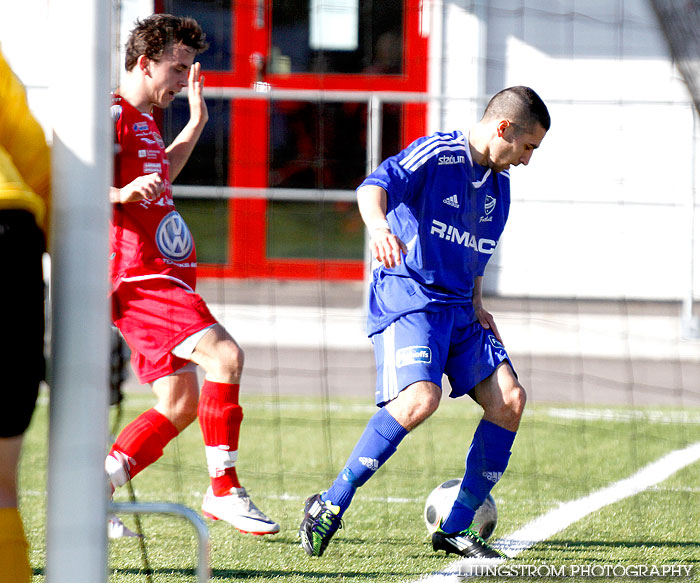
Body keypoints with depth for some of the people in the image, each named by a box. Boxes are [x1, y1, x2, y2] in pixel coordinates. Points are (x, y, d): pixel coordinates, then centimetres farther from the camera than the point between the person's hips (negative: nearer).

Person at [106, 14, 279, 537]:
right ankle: (224, 490, -20)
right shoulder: (112, 116, -9)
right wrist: (122, 192, -35)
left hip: (163, 277, 11)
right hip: (140, 277, -11)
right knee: (225, 355, -24)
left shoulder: (144, 119, 21)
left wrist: (195, 123, 36)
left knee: (180, 405, 8)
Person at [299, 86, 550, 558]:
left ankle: (457, 529, 2)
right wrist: (379, 224, -49)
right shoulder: (436, 155, -10)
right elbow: (376, 186, -28)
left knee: (509, 399, -6)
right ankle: (331, 505, -18)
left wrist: (476, 305, 16)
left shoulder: (498, 183, 15)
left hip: (457, 308, 8)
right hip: (407, 297, -8)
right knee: (421, 397, -29)